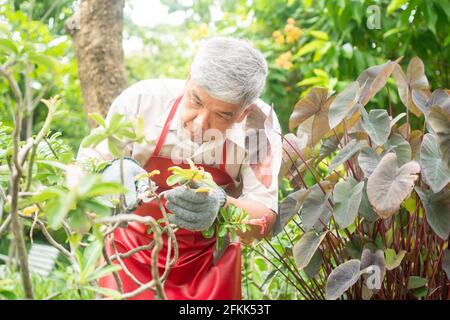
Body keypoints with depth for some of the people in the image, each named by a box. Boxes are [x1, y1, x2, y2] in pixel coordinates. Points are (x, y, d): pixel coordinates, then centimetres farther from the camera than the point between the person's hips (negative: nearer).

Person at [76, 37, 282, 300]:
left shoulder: (260, 124, -24)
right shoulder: (143, 100, -24)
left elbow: (265, 221, -22)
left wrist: (220, 204, -43)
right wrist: (111, 172, -38)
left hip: (209, 259, 0)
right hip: (134, 251, 0)